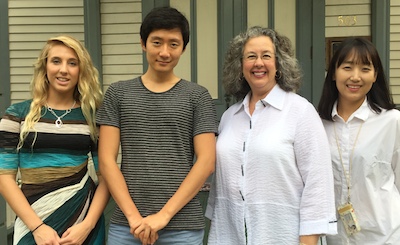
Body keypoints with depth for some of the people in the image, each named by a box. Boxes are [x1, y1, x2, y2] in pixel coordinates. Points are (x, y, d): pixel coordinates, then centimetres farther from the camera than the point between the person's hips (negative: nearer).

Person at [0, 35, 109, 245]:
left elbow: (106, 177, 1)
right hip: (33, 221, -1)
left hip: (84, 217, 1)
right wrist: (37, 226, -12)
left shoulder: (92, 116, 2)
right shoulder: (18, 114, 0)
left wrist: (87, 225, -12)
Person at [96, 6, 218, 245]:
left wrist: (164, 214, -10)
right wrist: (134, 216, -8)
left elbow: (206, 161, -4)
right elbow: (107, 159, 1)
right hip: (126, 225, 1)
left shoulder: (198, 96, 2)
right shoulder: (118, 93, 5)